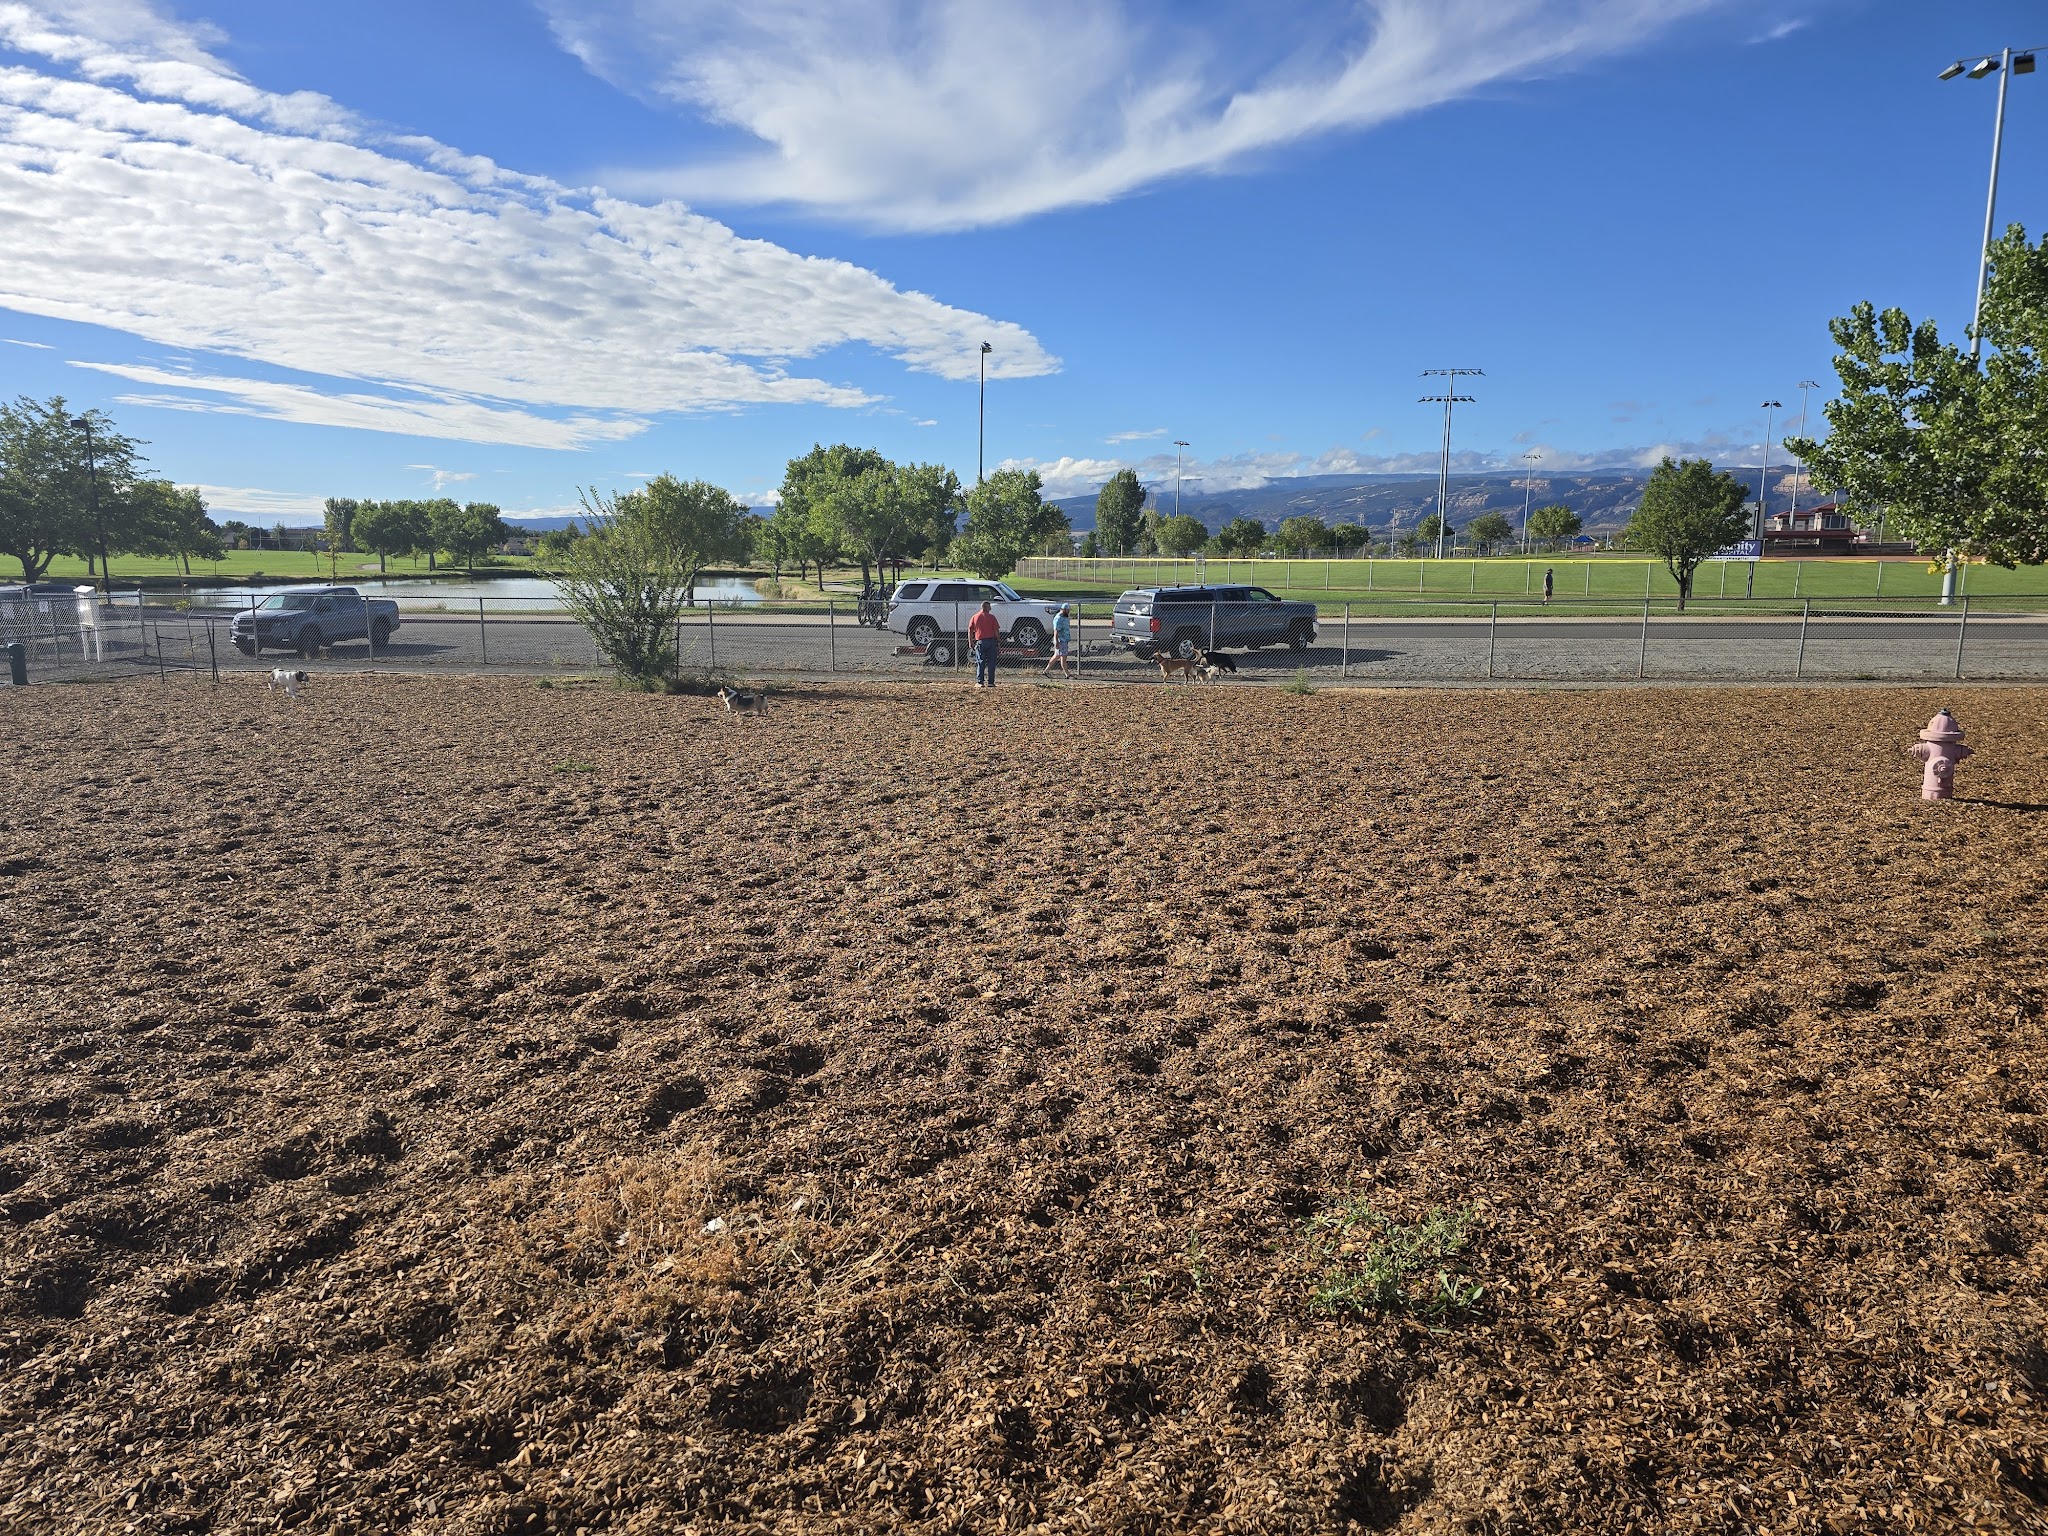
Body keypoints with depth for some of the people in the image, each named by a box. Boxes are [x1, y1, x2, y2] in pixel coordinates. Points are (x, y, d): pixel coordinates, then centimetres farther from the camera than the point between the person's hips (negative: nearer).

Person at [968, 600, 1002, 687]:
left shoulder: (974, 617, 7)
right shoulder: (991, 617, -1)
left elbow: (970, 631, 4)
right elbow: (996, 630, -5)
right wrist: (999, 640, 5)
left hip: (980, 642, 2)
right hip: (991, 641, -2)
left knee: (980, 663, 5)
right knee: (991, 662, 3)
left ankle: (980, 682, -1)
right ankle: (990, 682, 1)